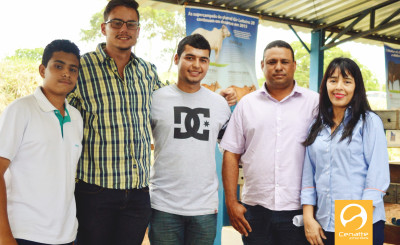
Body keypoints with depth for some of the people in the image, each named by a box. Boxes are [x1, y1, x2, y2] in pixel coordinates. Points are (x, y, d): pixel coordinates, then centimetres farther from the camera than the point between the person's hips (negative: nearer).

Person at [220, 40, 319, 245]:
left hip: (299, 210, -1)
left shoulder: (314, 102, 4)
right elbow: (231, 155, 7)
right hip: (255, 209, 1)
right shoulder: (247, 104, 9)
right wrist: (231, 202, 0)